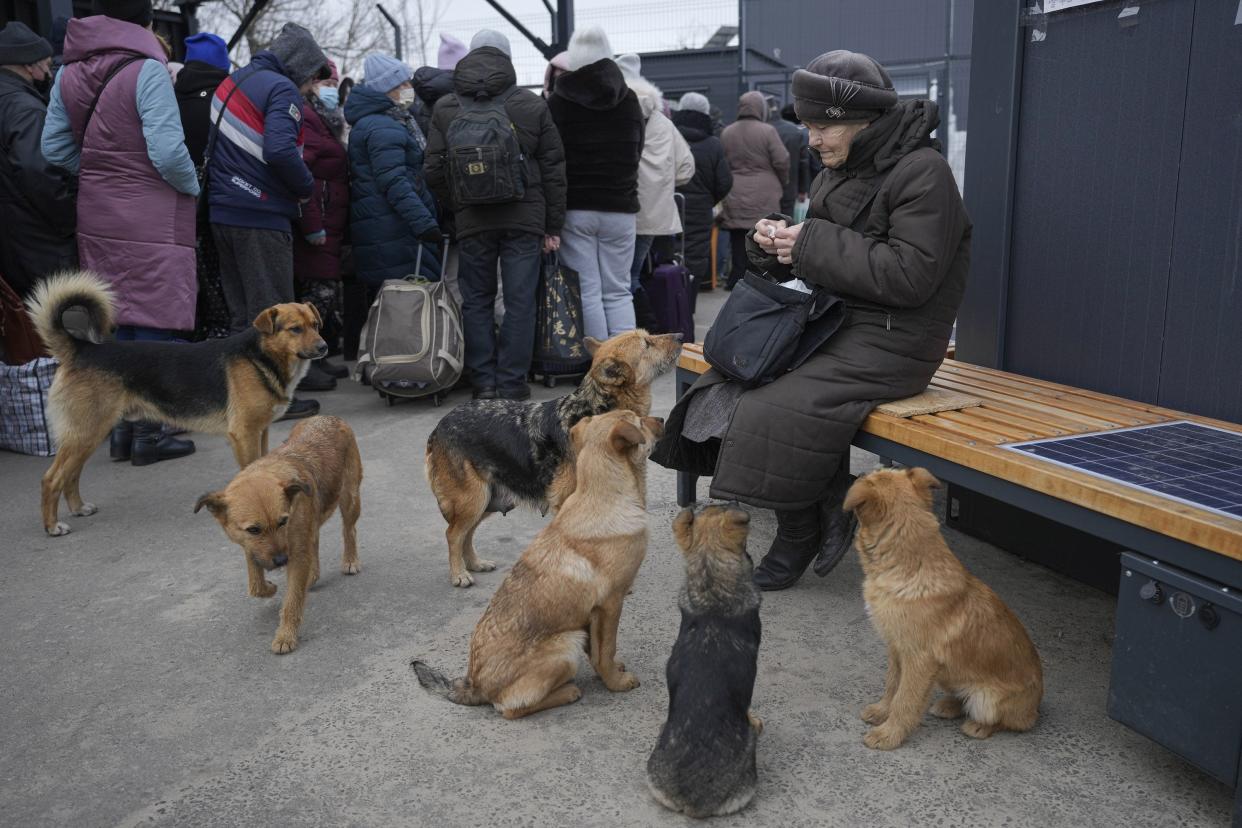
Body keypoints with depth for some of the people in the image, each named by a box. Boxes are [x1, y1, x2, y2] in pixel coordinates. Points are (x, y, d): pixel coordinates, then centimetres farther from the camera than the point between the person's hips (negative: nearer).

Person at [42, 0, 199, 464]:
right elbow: (168, 151, -20)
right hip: (151, 220, -7)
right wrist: (192, 187, -3)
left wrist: (96, 174, 16)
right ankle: (148, 433, 4)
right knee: (153, 324, 0)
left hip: (97, 216, 7)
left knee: (115, 323, 14)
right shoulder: (146, 70, -13)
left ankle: (122, 427, 21)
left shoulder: (69, 74, 8)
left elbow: (54, 147, 9)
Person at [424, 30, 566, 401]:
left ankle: (484, 382, 10)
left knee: (476, 300, 10)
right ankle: (512, 382, 3)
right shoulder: (532, 105, 3)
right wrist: (552, 226, 9)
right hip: (524, 217, -1)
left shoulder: (445, 108, 5)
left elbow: (434, 170, 3)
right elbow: (553, 168, 4)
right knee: (519, 300, 2)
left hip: (471, 219, 1)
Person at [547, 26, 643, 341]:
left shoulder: (558, 102, -3)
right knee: (618, 291, 7)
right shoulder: (630, 100, 5)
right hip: (620, 208, 3)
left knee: (587, 291, 1)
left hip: (575, 208, -2)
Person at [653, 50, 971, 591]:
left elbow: (909, 275, -22)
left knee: (776, 408, -25)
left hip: (892, 342, -9)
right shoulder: (839, 171, 13)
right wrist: (773, 243, -4)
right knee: (729, 382, -8)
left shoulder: (923, 172, -13)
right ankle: (829, 507, -1)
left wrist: (813, 244, -20)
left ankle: (800, 536, 0)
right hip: (831, 323, 9)